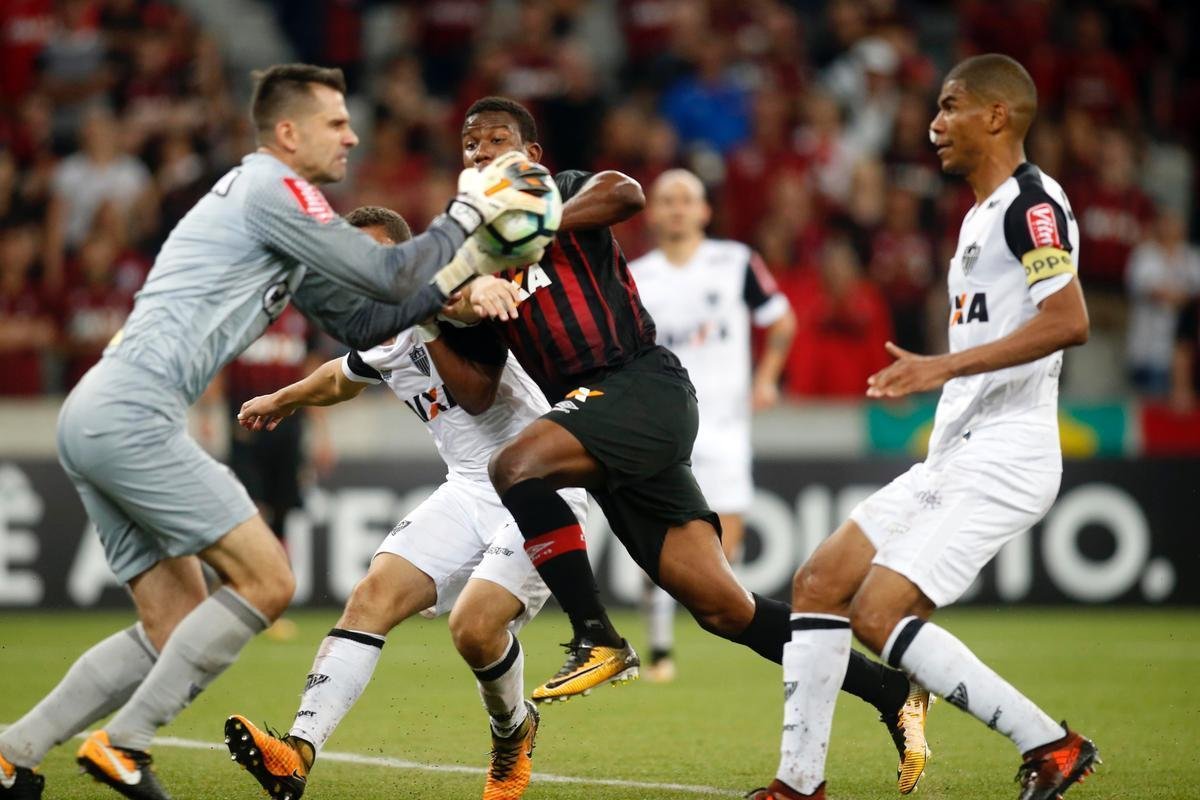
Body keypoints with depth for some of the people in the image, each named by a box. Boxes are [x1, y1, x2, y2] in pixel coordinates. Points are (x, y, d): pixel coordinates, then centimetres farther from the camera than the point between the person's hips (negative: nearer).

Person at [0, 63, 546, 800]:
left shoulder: (275, 203, 25)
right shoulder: (272, 189, -7)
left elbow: (362, 322, 26)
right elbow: (390, 277, -9)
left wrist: (460, 270, 18)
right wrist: (467, 213, 4)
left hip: (98, 420, 10)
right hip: (131, 415, -10)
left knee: (174, 626, 10)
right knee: (267, 581, -9)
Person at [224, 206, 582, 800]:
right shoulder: (384, 343, 9)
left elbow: (478, 395, -27)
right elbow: (341, 378, 35)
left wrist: (432, 324, -31)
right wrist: (282, 400, 50)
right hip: (468, 492, 7)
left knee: (473, 624, -24)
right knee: (373, 596, -15)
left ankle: (513, 733, 11)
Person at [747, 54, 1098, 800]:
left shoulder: (1031, 202, -13)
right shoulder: (983, 212, 19)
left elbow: (1069, 321, -25)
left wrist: (946, 366, -25)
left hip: (1002, 458, -10)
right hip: (955, 458, 10)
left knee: (879, 615, -15)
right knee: (819, 584, 7)